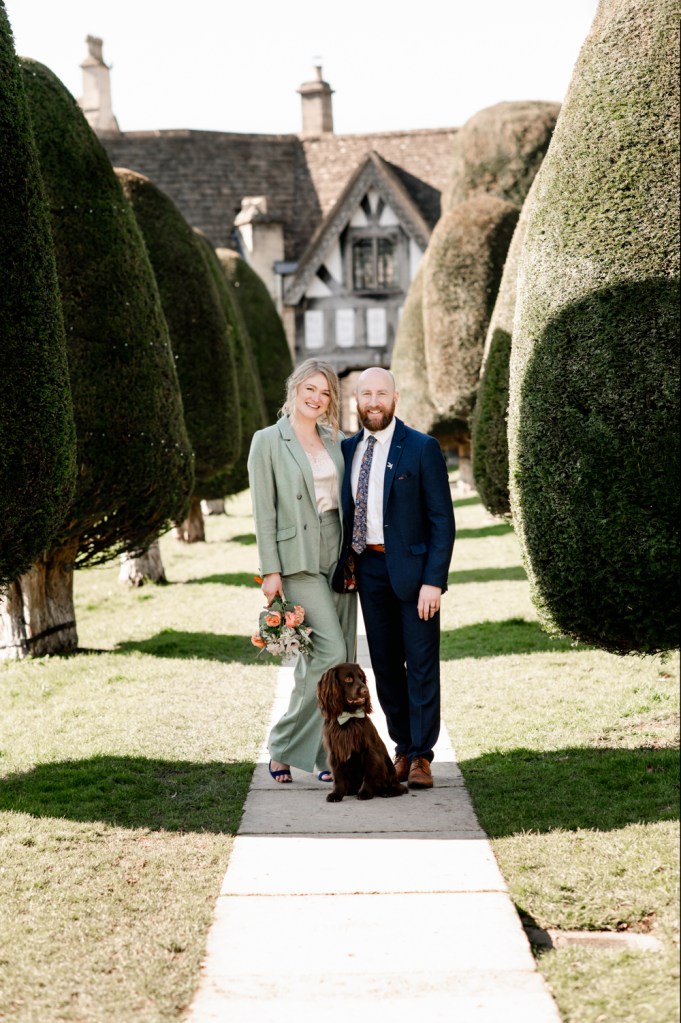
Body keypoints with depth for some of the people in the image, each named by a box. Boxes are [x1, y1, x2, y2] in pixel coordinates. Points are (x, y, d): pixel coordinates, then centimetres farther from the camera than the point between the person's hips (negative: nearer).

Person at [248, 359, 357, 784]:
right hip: (299, 560, -6)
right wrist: (270, 570, -11)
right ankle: (284, 747, -3)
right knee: (330, 653, -15)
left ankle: (323, 754, 14)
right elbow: (264, 511, -6)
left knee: (332, 659, 6)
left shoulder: (335, 440, 13)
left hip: (338, 554, 6)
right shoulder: (268, 442, -3)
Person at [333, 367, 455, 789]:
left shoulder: (422, 448, -6)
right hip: (369, 568, 5)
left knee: (421, 664, -2)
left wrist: (433, 581, -16)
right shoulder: (348, 449, 9)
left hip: (413, 569, -5)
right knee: (385, 665, 8)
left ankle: (422, 757, 4)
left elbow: (443, 520, -9)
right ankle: (403, 750, 18)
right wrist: (344, 564, 3)